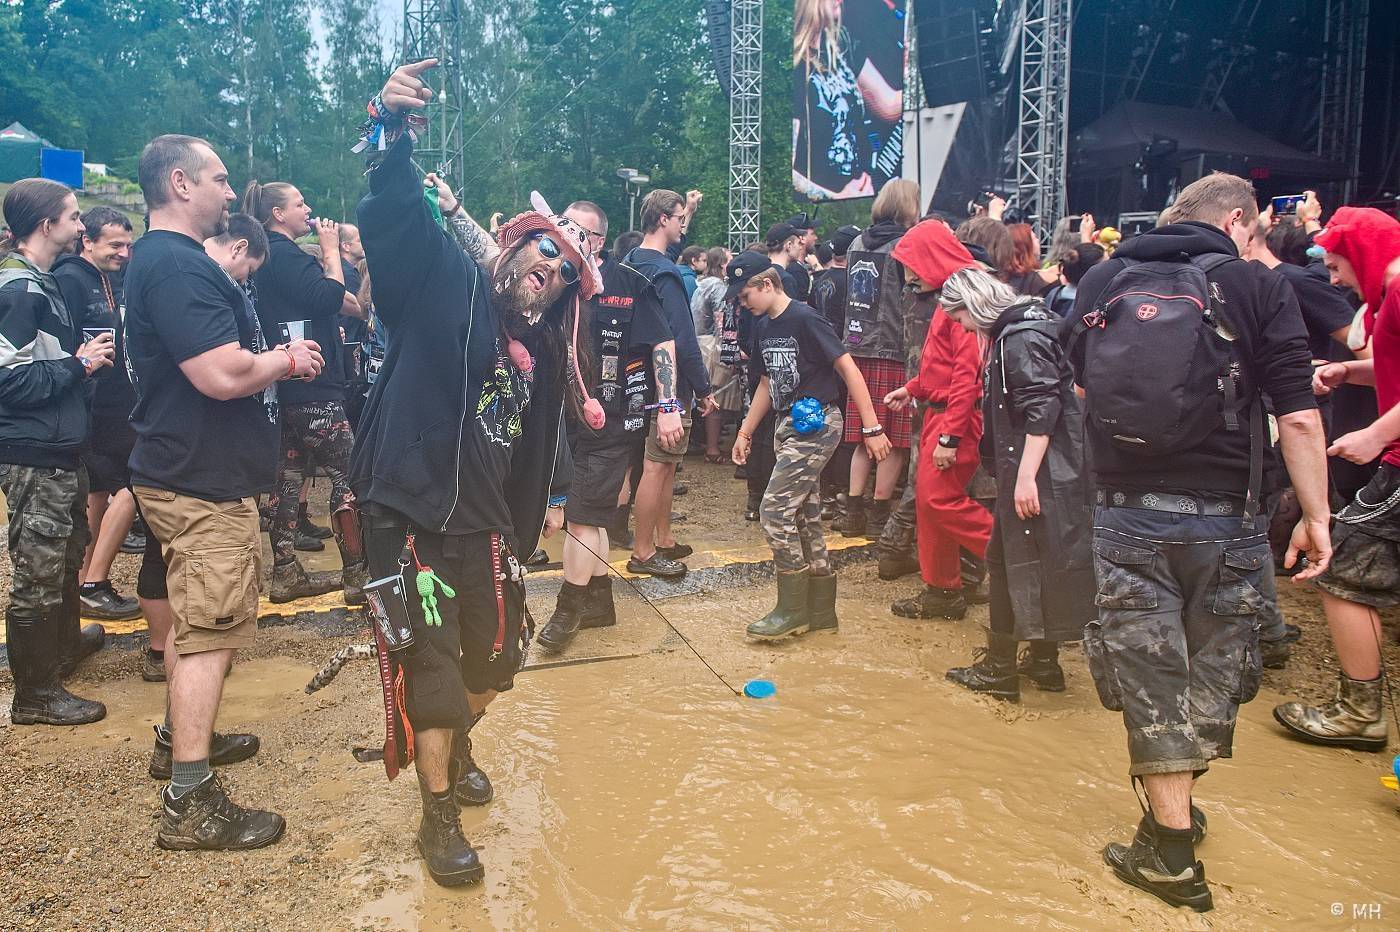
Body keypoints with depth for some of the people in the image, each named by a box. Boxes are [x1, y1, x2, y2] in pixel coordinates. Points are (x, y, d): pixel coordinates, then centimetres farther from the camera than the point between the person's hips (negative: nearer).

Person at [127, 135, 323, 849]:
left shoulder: (158, 259, 15)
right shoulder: (178, 265, -20)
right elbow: (224, 375, -29)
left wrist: (276, 354, 6)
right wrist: (289, 360, -11)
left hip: (188, 475, 11)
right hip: (203, 485, -11)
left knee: (194, 621, 23)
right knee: (210, 632, -6)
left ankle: (181, 737, 39)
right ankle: (191, 803, 1)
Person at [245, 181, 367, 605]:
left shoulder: (271, 256, 18)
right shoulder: (284, 255, -12)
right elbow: (329, 297, -21)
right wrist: (331, 249, -9)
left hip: (288, 387, 10)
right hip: (312, 386, -10)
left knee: (289, 474, 11)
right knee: (348, 475, -6)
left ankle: (287, 574, 17)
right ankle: (357, 577, -3)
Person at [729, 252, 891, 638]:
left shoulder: (805, 319, -14)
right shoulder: (763, 328, 11)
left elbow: (849, 369, -15)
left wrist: (872, 428, -18)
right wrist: (745, 433, 22)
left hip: (817, 424, -9)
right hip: (789, 426, 9)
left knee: (776, 509, -12)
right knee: (805, 515, 10)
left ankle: (792, 610, -1)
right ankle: (821, 610, 19)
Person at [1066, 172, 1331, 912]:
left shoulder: (1100, 282, 4)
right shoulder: (1255, 286, -5)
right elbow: (1298, 415, -10)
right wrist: (1315, 516, -2)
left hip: (1121, 512, 1)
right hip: (1220, 517, -1)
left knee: (1149, 672, 8)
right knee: (1211, 669, 18)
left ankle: (1170, 848, 13)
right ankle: (1179, 809, 35)